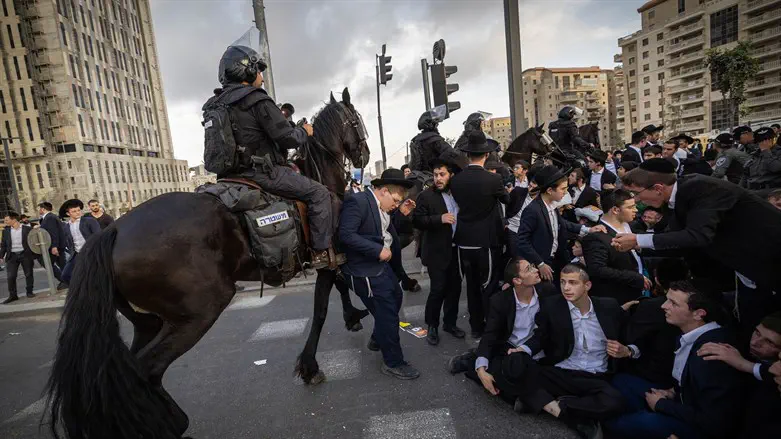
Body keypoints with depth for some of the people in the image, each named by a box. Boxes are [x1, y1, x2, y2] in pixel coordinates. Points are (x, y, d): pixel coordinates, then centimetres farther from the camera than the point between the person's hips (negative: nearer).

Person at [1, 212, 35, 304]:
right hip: (12, 256, 3)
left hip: (25, 254, -3)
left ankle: (29, 292, 15)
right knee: (10, 276, 0)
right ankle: (12, 295, 7)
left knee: (28, 274, 3)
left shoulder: (27, 229, -3)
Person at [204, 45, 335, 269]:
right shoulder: (257, 100, -12)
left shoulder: (216, 104, 14)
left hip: (231, 174, 9)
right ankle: (322, 252, -5)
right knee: (319, 192, -3)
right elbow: (288, 138, -14)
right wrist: (305, 131, 6)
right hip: (262, 172, -9)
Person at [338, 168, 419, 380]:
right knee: (387, 313, -2)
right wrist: (378, 250, -24)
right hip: (365, 271, -10)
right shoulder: (357, 201, -21)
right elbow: (346, 235, -27)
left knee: (395, 298, 24)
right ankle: (393, 362, 17)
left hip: (381, 264, 10)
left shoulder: (383, 208, 8)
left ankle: (377, 339, 46)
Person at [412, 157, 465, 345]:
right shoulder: (426, 196, -7)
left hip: (456, 249, 5)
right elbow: (417, 221, -15)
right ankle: (432, 326, 17)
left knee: (454, 287, 13)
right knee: (438, 289, -2)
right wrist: (439, 219, -26)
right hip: (437, 252, -5)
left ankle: (450, 323, 31)